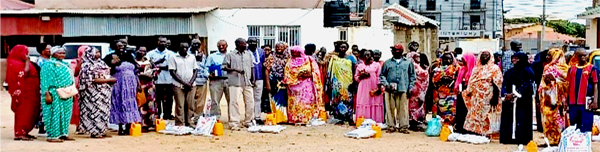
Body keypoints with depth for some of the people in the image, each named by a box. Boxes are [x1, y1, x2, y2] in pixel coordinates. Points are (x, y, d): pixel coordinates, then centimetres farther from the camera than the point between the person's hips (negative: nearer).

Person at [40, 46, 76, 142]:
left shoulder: (65, 64, 17)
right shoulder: (49, 64, -7)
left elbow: (71, 78, 23)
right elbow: (45, 80, -13)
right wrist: (47, 94, -20)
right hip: (55, 94, -8)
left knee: (65, 114, 10)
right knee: (55, 113, -6)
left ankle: (63, 133, 17)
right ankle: (52, 135, -2)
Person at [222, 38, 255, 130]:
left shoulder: (249, 54, 17)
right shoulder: (230, 55, 2)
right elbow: (224, 67, -2)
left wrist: (252, 79, 11)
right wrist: (235, 70, -14)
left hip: (247, 82, 5)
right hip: (235, 83, -5)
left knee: (250, 102, 5)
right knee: (234, 102, -7)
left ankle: (248, 122, 18)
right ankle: (234, 123, -3)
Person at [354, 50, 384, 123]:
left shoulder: (377, 65, 8)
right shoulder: (360, 66, 15)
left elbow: (379, 77, 2)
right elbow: (355, 77, 14)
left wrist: (379, 87, -8)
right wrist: (361, 76, -7)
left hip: (374, 89, -2)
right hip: (363, 89, 2)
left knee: (375, 104, -6)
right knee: (363, 105, -5)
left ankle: (375, 122, -5)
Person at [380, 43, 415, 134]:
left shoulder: (408, 62, 10)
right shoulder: (388, 63, 12)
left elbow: (412, 76, 10)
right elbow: (382, 75, 11)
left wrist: (410, 88, 1)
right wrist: (386, 84, -5)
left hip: (403, 90, -1)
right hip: (390, 90, 1)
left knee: (403, 109, -2)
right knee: (390, 108, 2)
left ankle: (403, 126, 6)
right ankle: (391, 126, 11)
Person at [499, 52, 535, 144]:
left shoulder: (527, 71, 2)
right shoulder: (509, 72, 18)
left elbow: (526, 85, -8)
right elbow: (504, 85, 12)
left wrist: (513, 94, -15)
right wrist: (505, 94, -8)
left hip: (523, 100, -5)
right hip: (508, 101, 5)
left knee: (521, 119, -9)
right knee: (508, 119, 0)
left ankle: (521, 139, -8)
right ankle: (509, 138, 3)